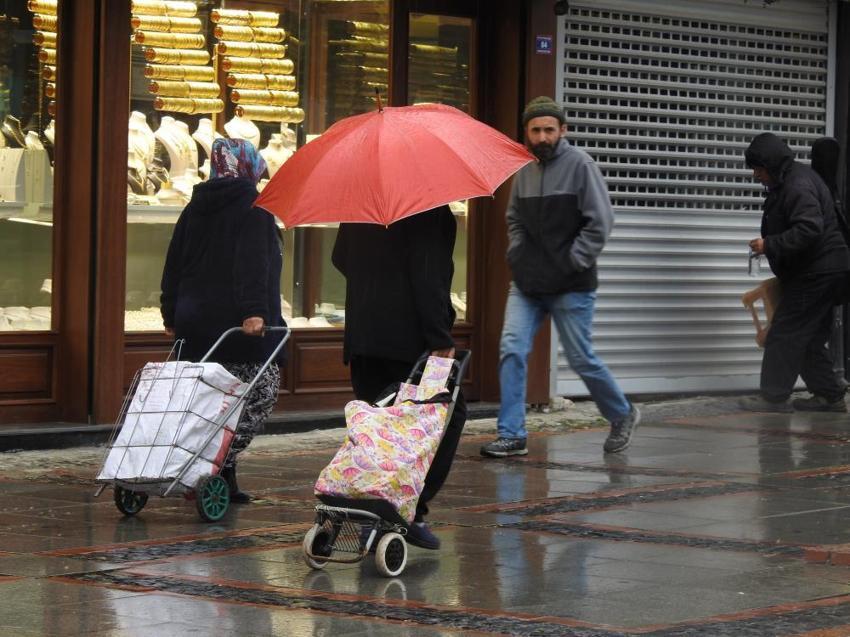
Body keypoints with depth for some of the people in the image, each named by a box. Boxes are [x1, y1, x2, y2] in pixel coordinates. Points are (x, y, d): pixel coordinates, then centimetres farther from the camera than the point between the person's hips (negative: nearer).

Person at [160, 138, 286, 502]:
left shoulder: (194, 208, 15)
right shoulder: (252, 207, -5)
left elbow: (174, 263, 16)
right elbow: (254, 264, -18)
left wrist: (171, 314, 21)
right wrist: (254, 310, -26)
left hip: (194, 323, 7)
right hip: (237, 322, -7)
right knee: (261, 390, 0)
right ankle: (222, 463, -14)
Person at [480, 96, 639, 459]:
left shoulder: (579, 164, -9)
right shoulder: (524, 170, 9)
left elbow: (600, 222, -11)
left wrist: (572, 262, -12)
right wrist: (517, 253, 8)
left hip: (571, 287, -5)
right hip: (526, 284, 5)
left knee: (581, 359, 3)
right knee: (511, 351, -7)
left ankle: (622, 416, 27)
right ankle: (512, 435, -3)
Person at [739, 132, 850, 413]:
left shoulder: (798, 186, -20)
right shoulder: (789, 179, 13)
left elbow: (810, 229, -31)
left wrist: (770, 245, -26)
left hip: (816, 272, -11)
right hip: (822, 271, 11)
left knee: (785, 333, -7)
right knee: (811, 337, 14)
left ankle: (774, 397, -4)